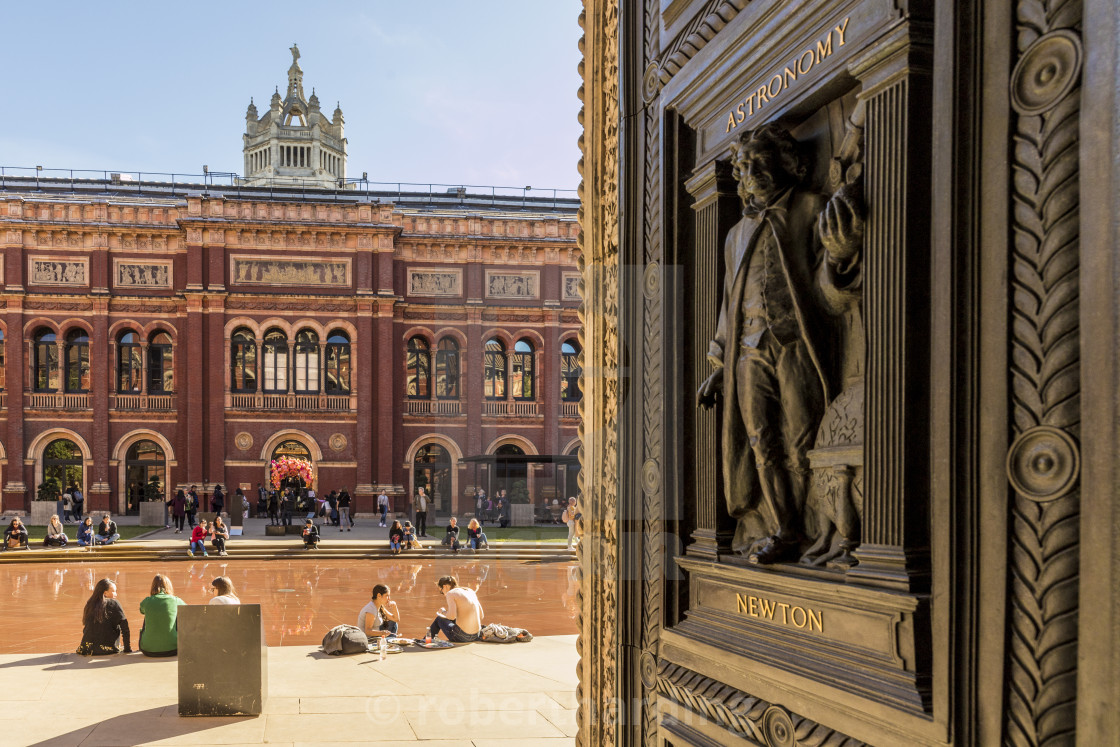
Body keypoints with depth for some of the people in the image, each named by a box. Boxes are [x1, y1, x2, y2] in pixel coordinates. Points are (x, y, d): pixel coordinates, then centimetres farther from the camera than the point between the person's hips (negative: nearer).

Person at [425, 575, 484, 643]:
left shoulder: (450, 593, -5)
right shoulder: (470, 591, 14)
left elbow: (452, 616, -19)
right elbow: (481, 615, 13)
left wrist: (443, 612, 2)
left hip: (461, 636, -7)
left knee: (439, 619, 22)